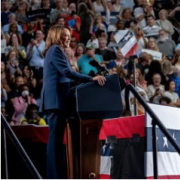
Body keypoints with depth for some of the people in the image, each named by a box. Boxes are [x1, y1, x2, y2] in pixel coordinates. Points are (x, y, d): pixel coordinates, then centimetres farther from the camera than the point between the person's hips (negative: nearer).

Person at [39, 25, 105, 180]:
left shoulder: (56, 51, 24)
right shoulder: (55, 49, -7)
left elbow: (64, 75, 24)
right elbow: (67, 72, -18)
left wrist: (89, 80, 20)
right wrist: (91, 79, -21)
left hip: (56, 100, 10)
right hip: (56, 99, -10)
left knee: (56, 139, 8)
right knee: (56, 138, -12)